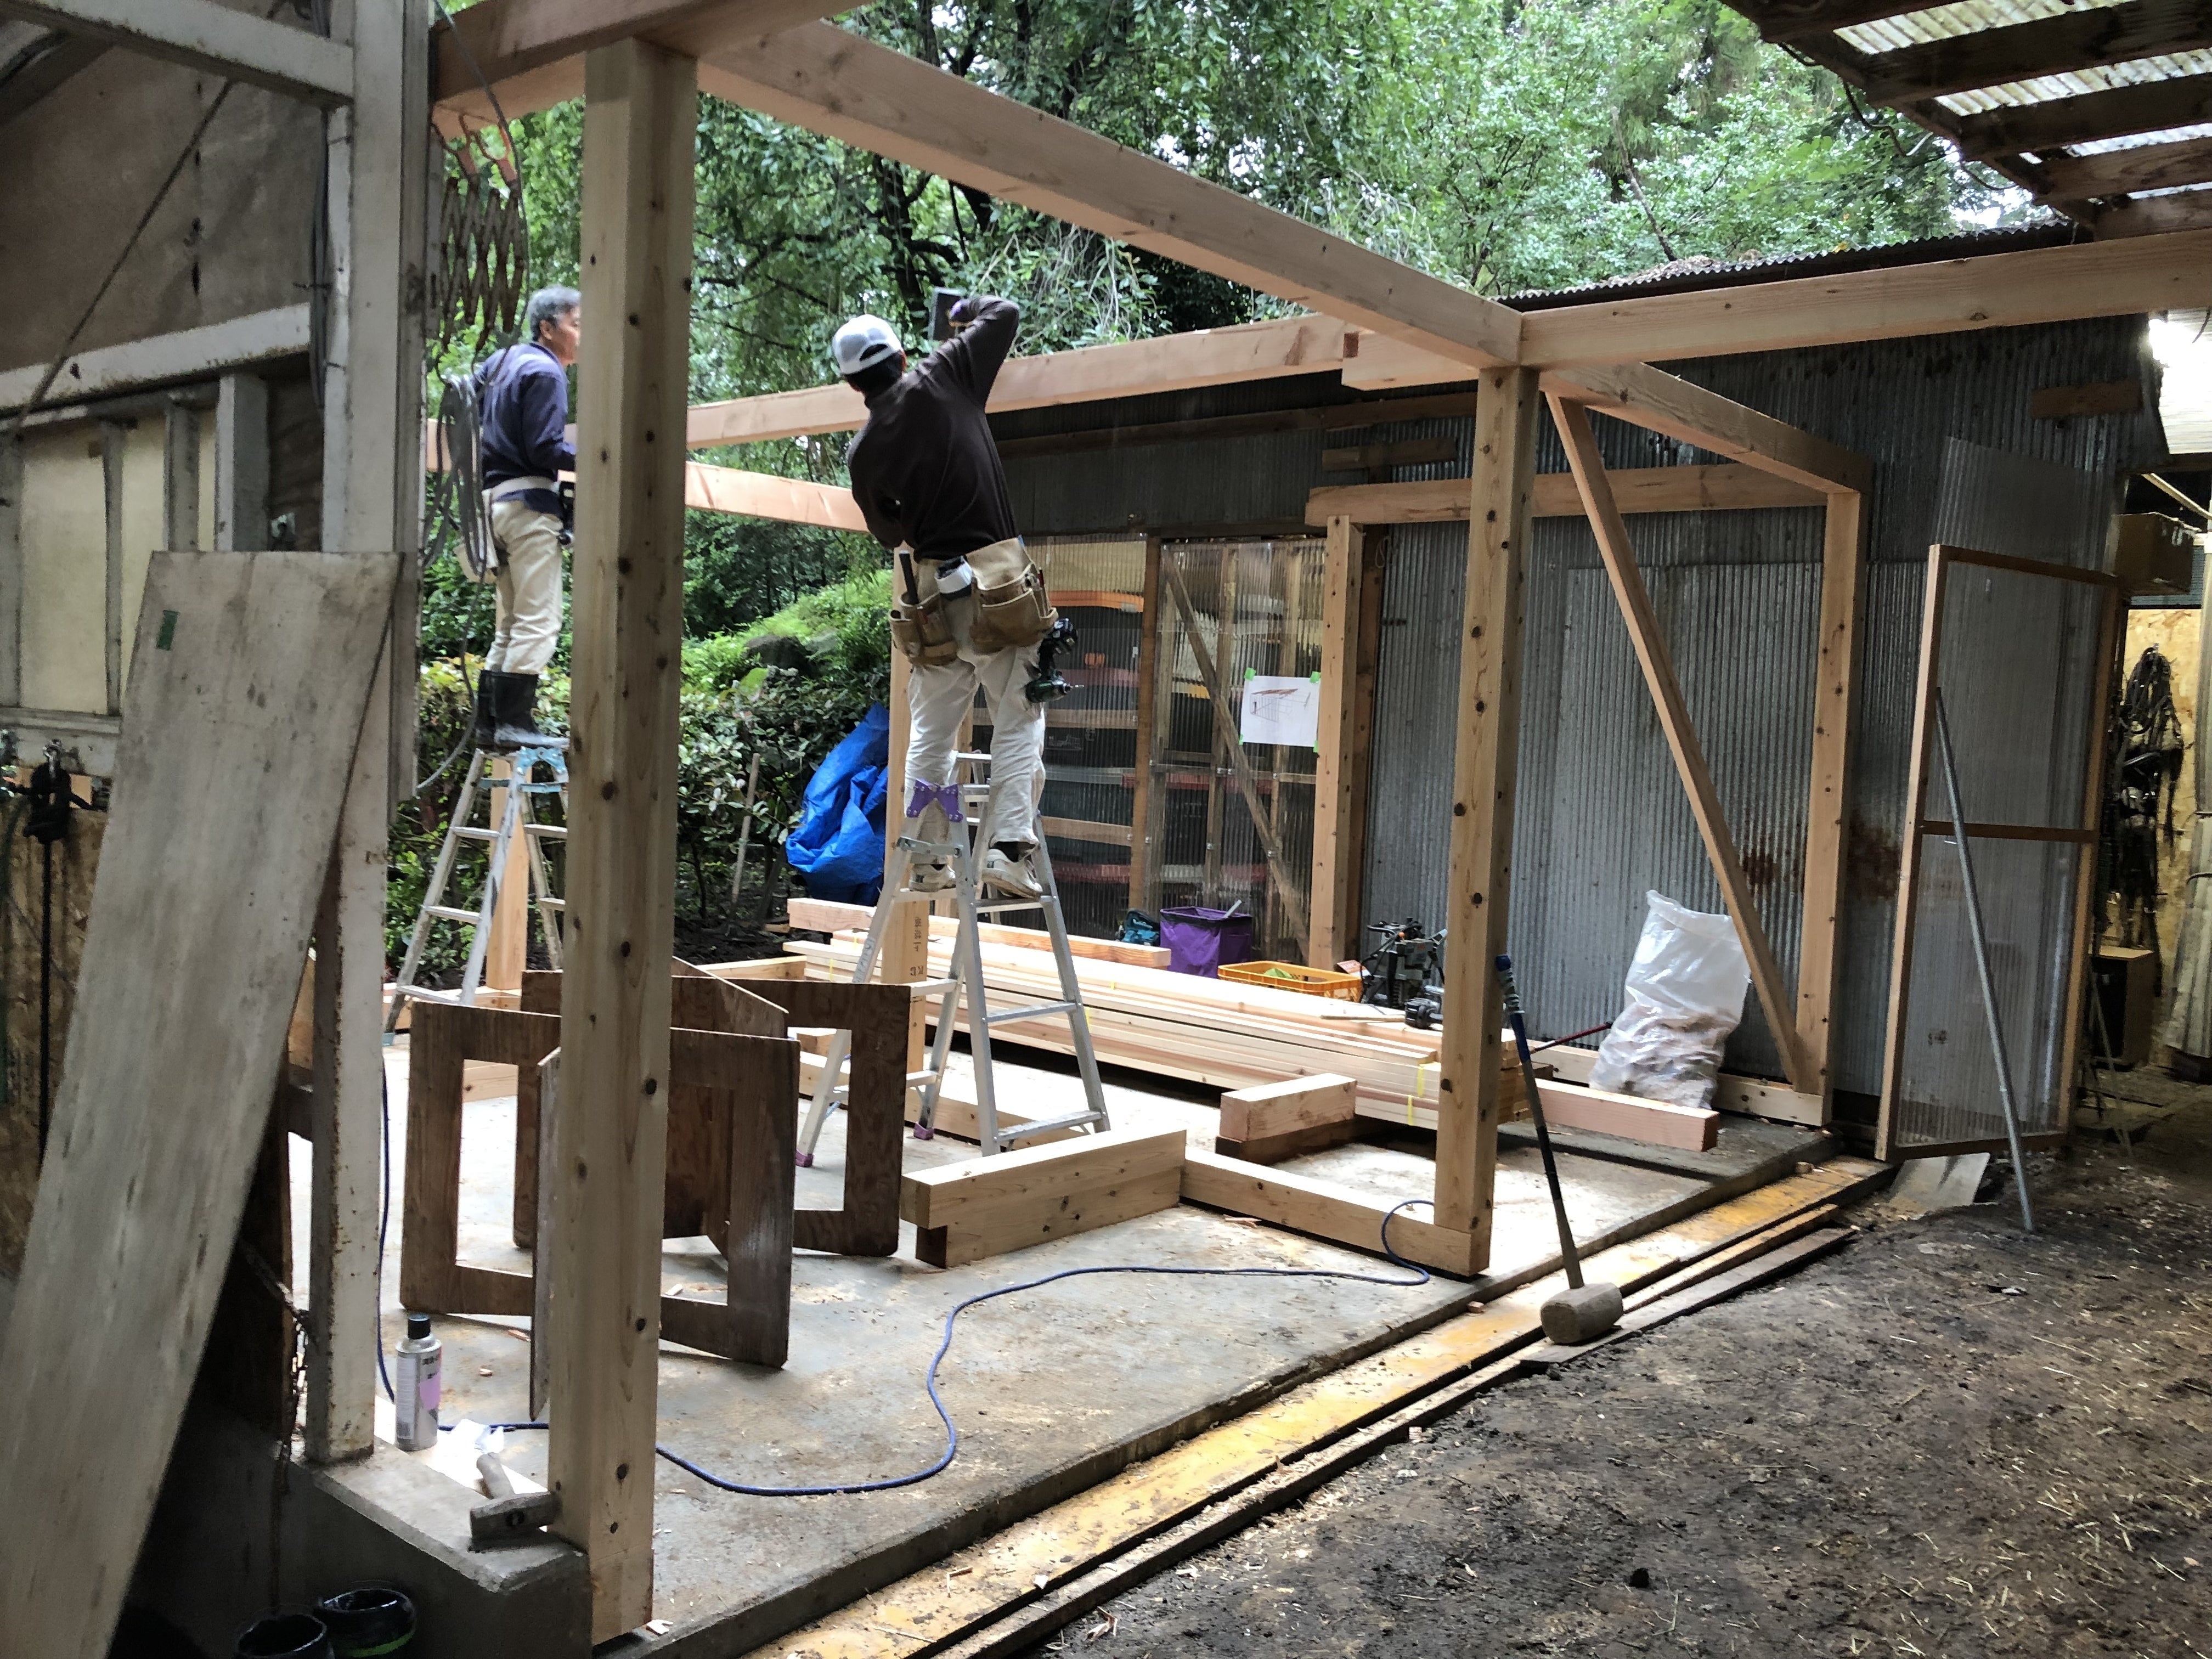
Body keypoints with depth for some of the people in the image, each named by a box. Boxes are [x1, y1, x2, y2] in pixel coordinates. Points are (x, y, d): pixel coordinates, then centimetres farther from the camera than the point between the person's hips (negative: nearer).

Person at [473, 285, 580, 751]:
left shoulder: (502, 363, 19)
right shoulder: (545, 372, -9)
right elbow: (546, 449, -16)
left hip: (495, 498, 10)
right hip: (528, 500, -10)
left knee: (511, 625, 13)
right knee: (539, 620, -11)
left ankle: (488, 723, 11)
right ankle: (515, 722, -14)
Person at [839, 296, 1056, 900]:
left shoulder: (862, 452, 4)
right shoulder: (941, 379, -3)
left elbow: (889, 530, 14)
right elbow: (1007, 313, 7)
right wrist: (969, 308, 27)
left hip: (929, 594, 3)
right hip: (998, 589, -3)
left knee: (932, 732, 14)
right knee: (1019, 723, 2)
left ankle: (926, 861, 18)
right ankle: (1007, 850, -7)